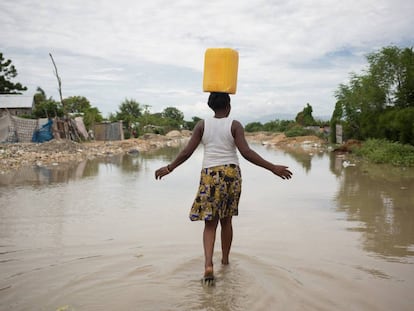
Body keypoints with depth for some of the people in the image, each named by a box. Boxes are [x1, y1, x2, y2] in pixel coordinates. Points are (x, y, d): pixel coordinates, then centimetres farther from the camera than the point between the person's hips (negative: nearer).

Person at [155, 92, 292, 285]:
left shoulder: (202, 125, 1)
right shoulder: (235, 125, -4)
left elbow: (187, 152, -2)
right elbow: (246, 152, -14)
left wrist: (169, 168, 11)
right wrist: (273, 168, -11)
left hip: (209, 175, 0)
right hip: (231, 174, 0)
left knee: (210, 223, 5)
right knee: (226, 220, 17)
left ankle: (208, 264, -13)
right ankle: (225, 260, 31)